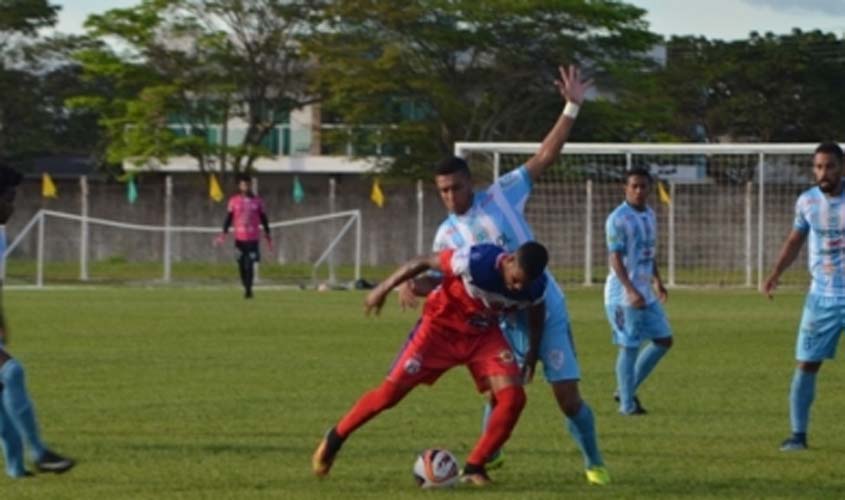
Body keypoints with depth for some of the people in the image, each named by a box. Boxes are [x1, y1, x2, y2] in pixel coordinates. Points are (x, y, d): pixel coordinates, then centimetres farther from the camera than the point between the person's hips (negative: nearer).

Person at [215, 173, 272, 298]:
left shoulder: (257, 201, 6)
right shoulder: (234, 201, 7)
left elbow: (263, 219, 12)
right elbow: (229, 218, 8)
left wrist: (267, 235, 12)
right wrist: (224, 233, -2)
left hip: (253, 238, -1)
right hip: (239, 238, 1)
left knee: (249, 265, -11)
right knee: (241, 265, 2)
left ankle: (248, 289, -7)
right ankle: (246, 288, 15)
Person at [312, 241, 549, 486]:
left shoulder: (535, 286, -21)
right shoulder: (477, 261, -35)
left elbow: (536, 313, 5)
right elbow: (424, 261, -21)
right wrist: (383, 289, -16)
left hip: (483, 334, 4)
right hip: (441, 327, -3)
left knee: (513, 397, -16)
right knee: (390, 392, -5)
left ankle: (474, 468, -1)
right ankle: (334, 439, 18)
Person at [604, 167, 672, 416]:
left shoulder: (649, 215, 12)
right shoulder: (618, 219, -14)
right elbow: (615, 257, -19)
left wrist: (658, 281, 22)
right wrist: (631, 291, -27)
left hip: (646, 293, 9)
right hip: (624, 294, -9)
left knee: (664, 340, 9)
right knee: (629, 347, -5)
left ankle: (627, 390, 17)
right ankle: (627, 403, 5)